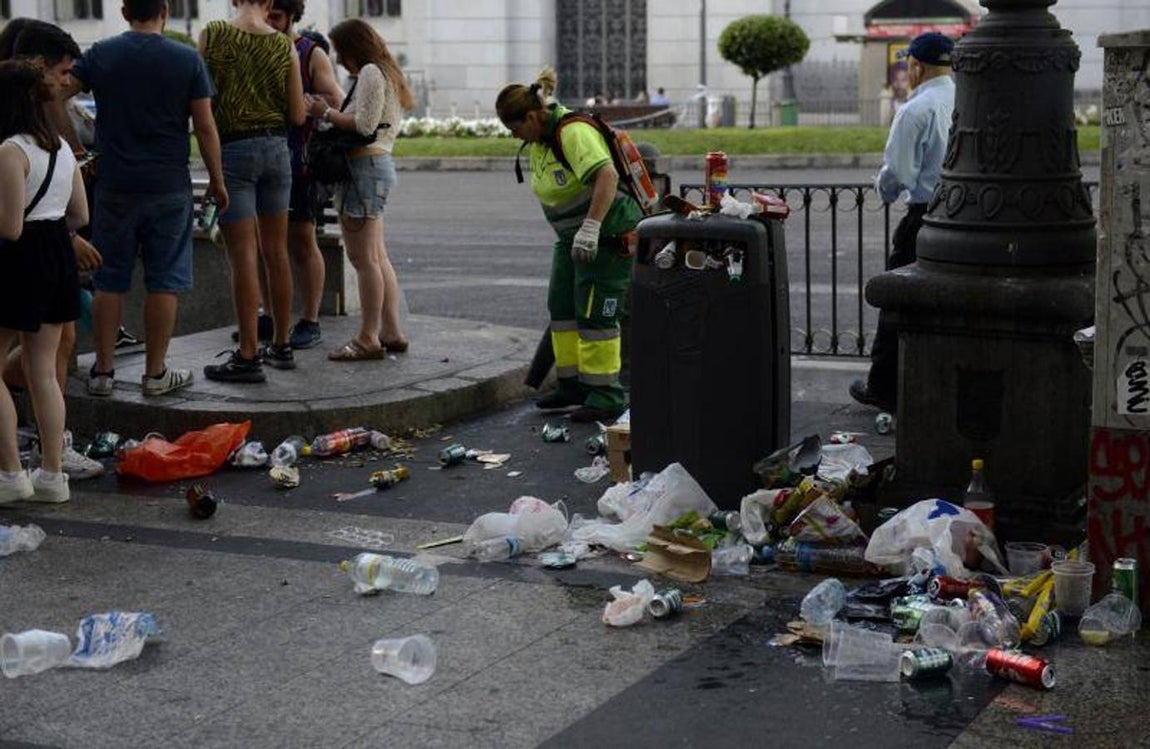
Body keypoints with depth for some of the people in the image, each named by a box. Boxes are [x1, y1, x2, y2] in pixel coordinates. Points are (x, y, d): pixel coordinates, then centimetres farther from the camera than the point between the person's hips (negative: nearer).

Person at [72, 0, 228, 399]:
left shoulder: (100, 55, 1)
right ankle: (155, 373, 9)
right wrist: (217, 180, 6)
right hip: (169, 187, -1)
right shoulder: (188, 60, -3)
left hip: (115, 187, 2)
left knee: (109, 281, 9)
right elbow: (205, 127, -3)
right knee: (164, 281, 5)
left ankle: (103, 371, 13)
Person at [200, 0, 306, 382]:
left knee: (243, 255, -4)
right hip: (276, 148, 4)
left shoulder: (212, 35, -7)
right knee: (276, 252, 12)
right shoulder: (285, 46, 1)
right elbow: (298, 116, 1)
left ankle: (248, 357, -5)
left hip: (231, 148, -3)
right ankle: (281, 346, 20)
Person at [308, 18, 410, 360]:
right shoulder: (384, 74, 20)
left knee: (364, 259, -7)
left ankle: (368, 339, -4)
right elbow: (366, 122, 14)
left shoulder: (370, 73, -10)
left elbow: (365, 125, -19)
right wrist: (332, 112, 7)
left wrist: (326, 112, -8)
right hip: (379, 164, 11)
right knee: (378, 257, 13)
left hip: (365, 166, -11)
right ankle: (391, 332, 17)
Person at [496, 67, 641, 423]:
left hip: (608, 233, -10)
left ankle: (607, 396, -2)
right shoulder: (538, 138, 7)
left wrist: (591, 228, -40)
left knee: (595, 313, -9)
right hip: (572, 236, 10)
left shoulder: (573, 132, -24)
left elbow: (607, 175, -36)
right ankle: (572, 384, 20)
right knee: (562, 307, 11)